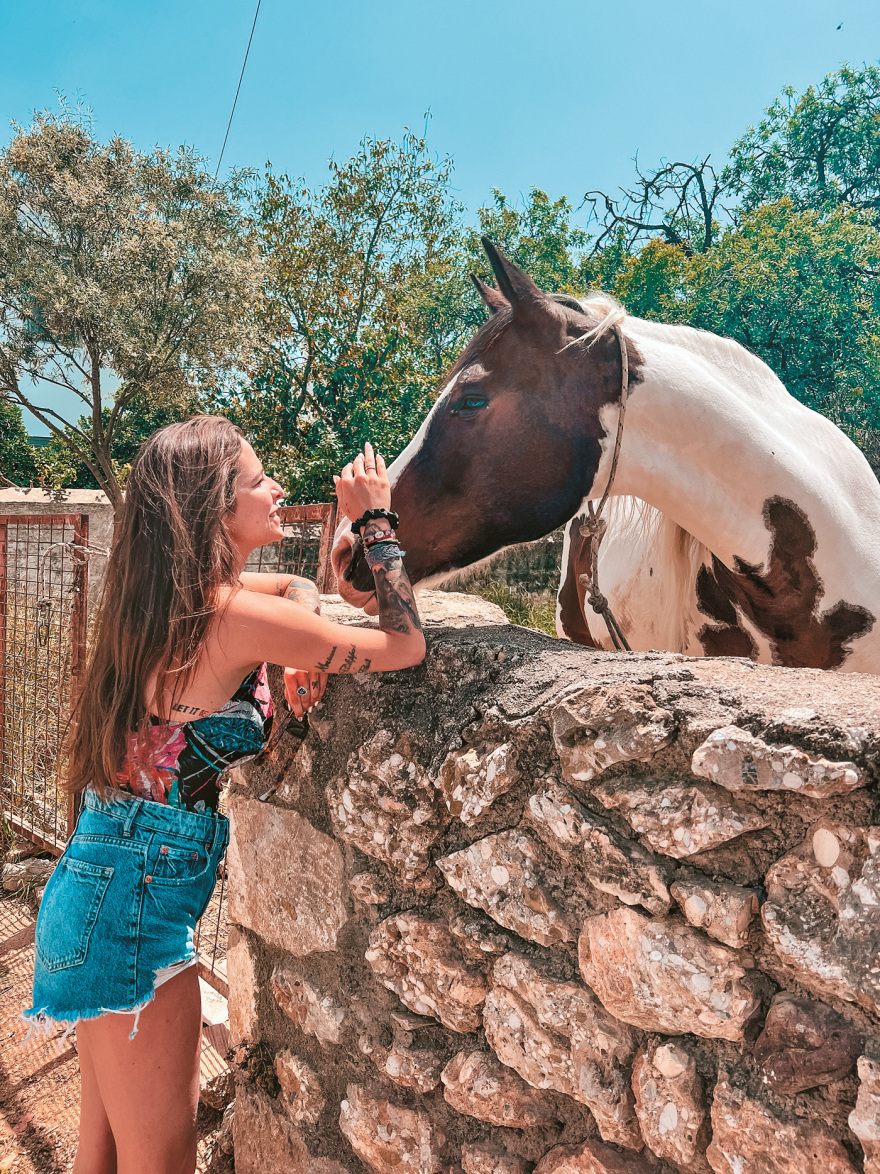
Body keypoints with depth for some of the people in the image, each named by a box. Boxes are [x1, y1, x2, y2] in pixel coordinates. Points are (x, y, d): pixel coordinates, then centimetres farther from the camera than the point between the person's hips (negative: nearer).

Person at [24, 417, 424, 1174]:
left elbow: (300, 587, 22)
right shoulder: (234, 618, -22)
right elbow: (405, 645, -13)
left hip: (101, 880, 9)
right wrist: (377, 520, -7)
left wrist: (301, 653, 2)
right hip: (136, 899, -9)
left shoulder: (173, 597, 5)